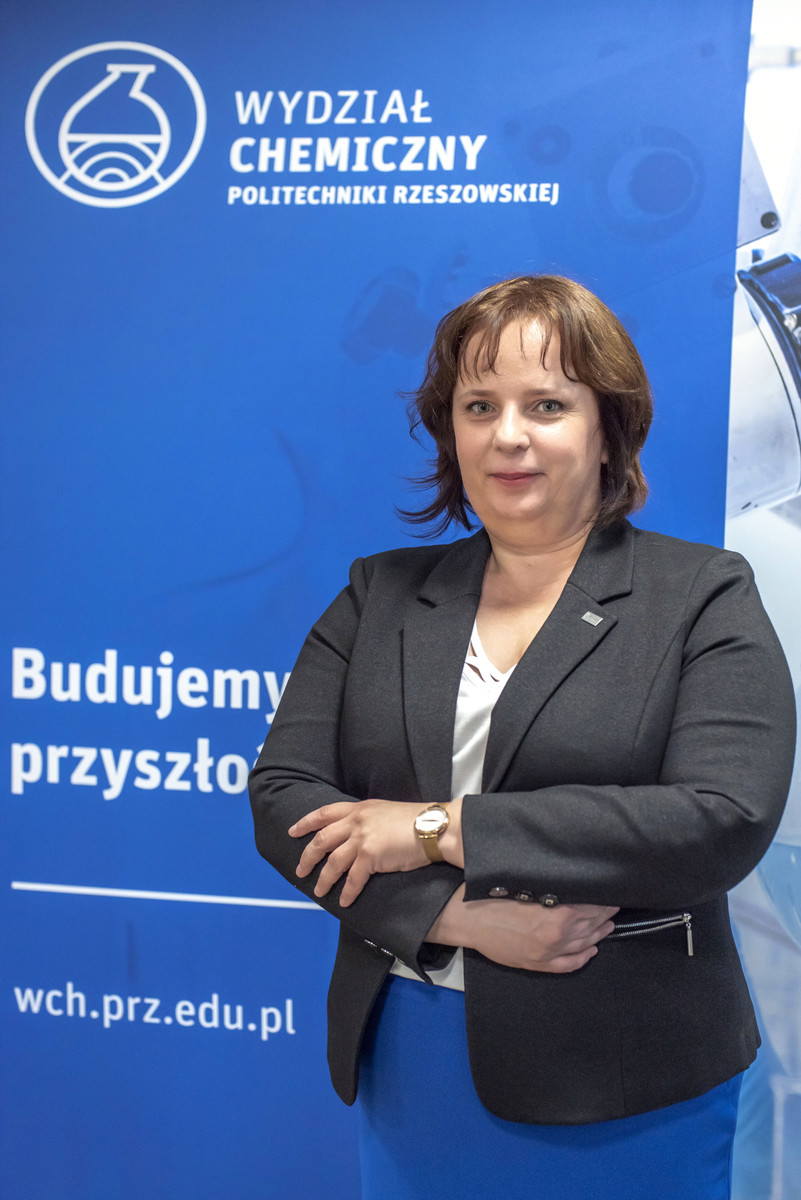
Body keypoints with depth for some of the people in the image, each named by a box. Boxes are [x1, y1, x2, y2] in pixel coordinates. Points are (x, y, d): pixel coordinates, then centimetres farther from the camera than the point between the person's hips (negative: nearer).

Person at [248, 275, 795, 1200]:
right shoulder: (379, 595, 5)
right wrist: (463, 914, -18)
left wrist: (443, 829, -18)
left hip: (625, 1083, -2)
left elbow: (725, 819, -17)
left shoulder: (703, 597, -5)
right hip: (404, 1054, 3)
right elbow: (281, 794, -3)